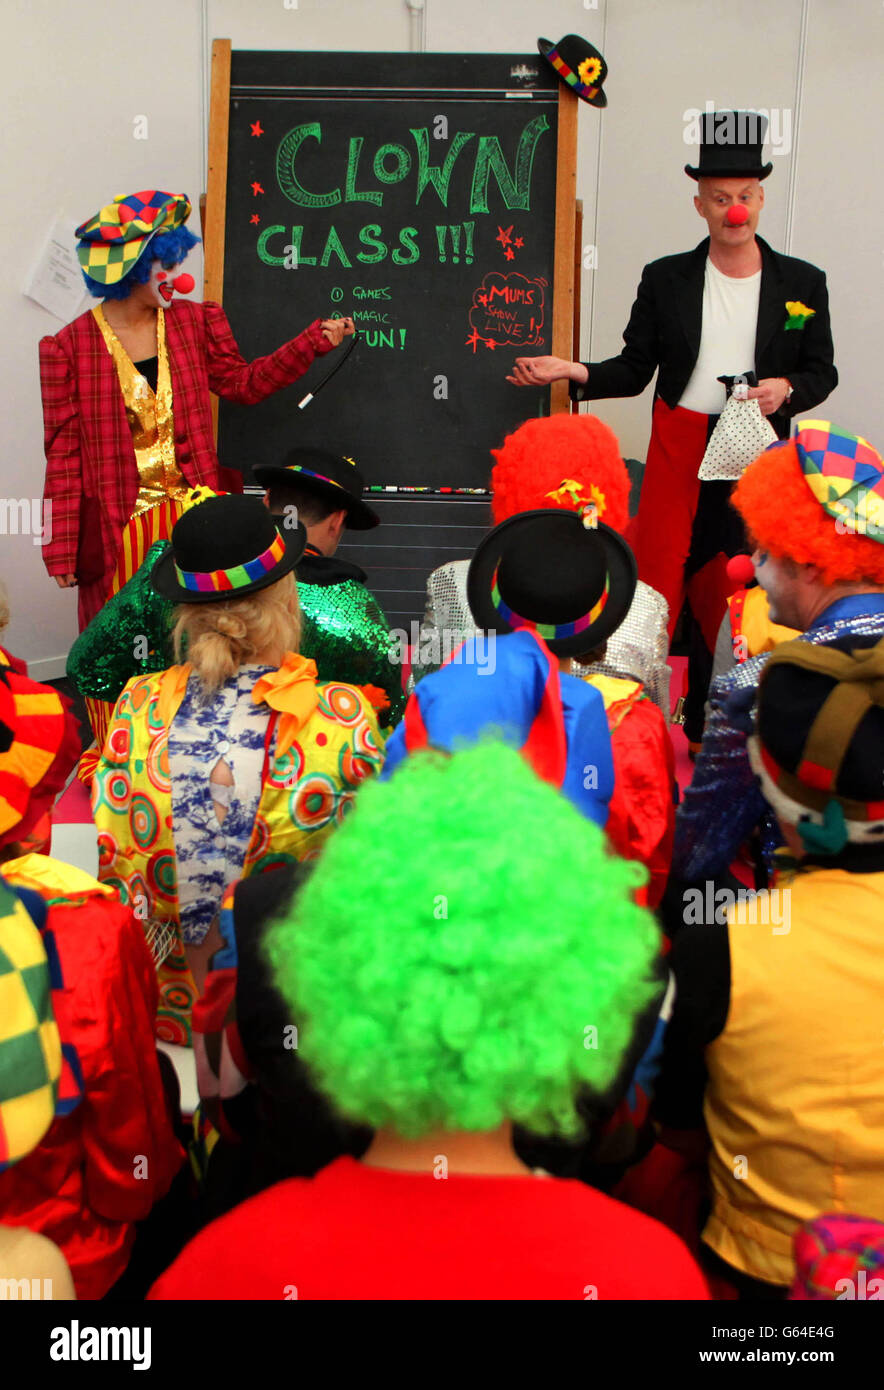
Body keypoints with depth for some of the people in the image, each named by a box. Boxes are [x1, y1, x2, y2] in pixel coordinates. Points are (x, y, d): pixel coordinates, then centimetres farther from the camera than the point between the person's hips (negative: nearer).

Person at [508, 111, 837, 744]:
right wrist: (576, 372, -11)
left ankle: (703, 728, 20)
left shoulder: (803, 282, 5)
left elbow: (823, 371, 10)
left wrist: (787, 390, -11)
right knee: (656, 578, -3)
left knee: (725, 596, 6)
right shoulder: (666, 278, 5)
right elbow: (635, 368, 5)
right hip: (678, 450, 0)